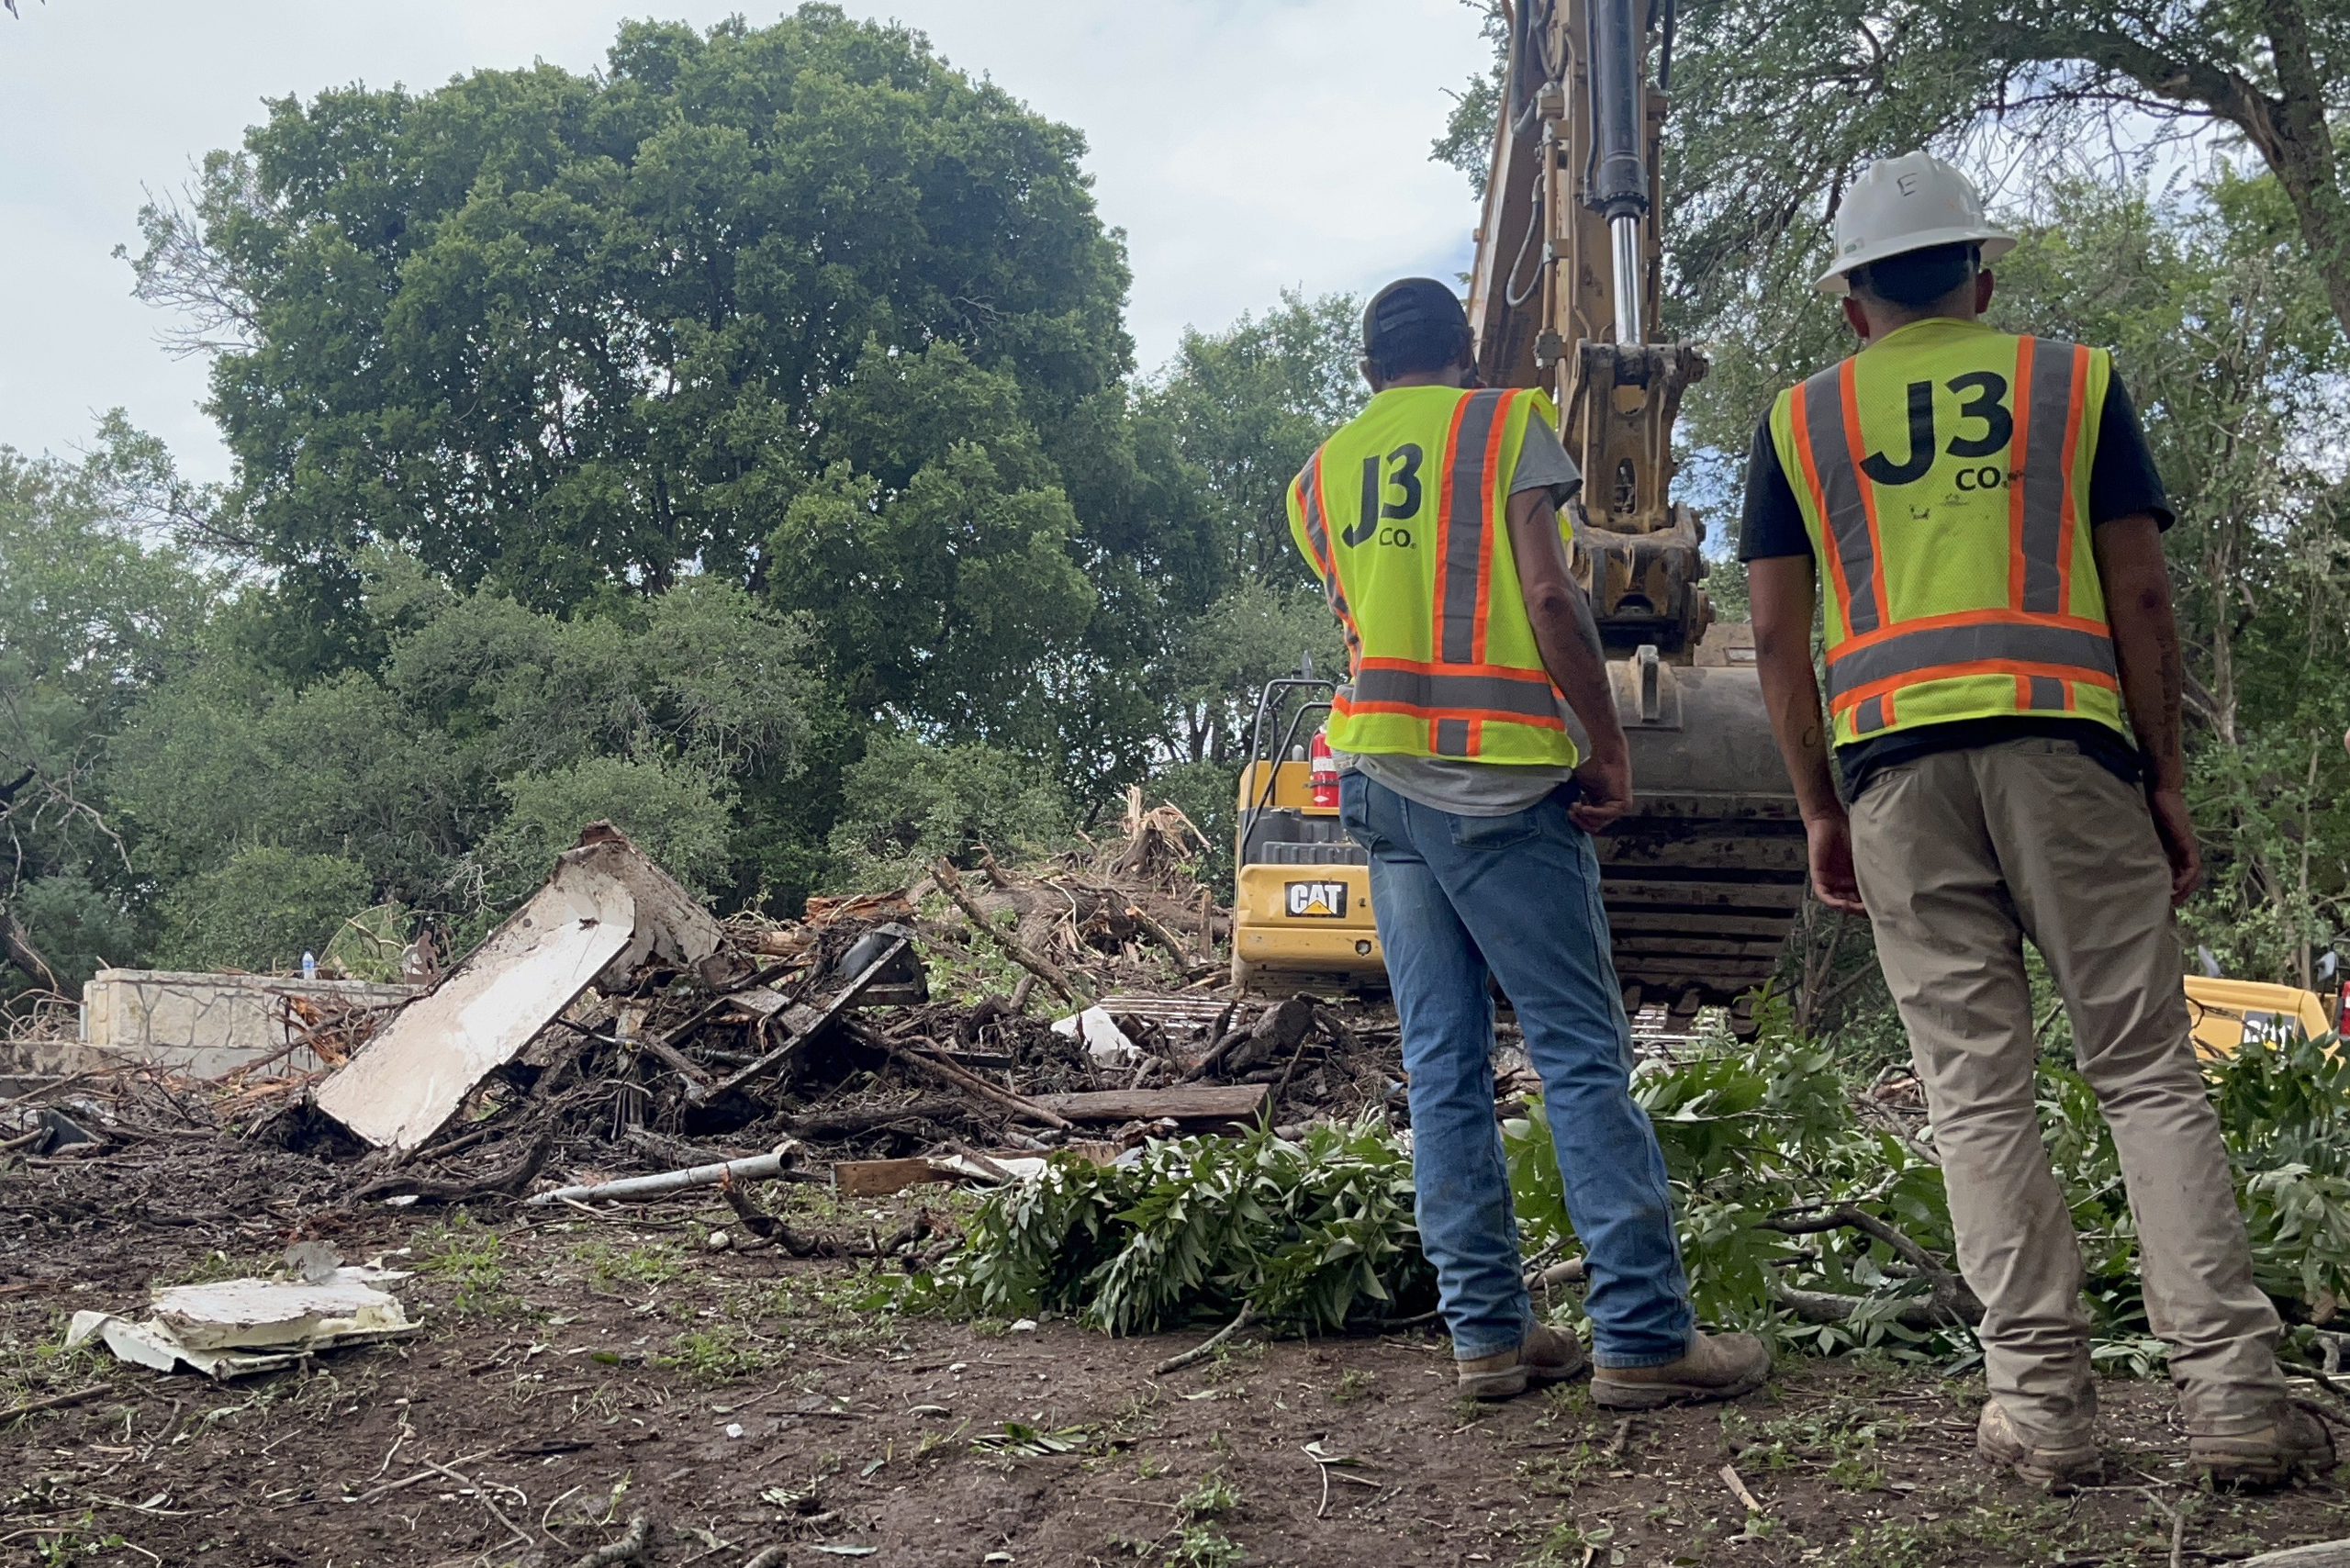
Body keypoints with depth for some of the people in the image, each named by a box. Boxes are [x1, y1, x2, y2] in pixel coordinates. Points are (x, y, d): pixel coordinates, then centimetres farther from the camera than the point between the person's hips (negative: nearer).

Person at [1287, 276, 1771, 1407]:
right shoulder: (1509, 423, 2)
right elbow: (1548, 597, -9)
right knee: (1582, 1051, -4)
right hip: (1501, 773, -5)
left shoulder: (1319, 476, 17)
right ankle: (1641, 1336, -5)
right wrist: (1609, 745, -5)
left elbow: (1355, 620, 16)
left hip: (1378, 775, 5)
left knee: (1441, 1065, 6)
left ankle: (1486, 1332, 7)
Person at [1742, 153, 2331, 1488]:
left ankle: (2045, 1402, 3)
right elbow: (2143, 597, 5)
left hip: (1895, 763, 1)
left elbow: (1778, 637, 8)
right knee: (2150, 1071, 3)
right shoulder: (2076, 379, 12)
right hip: (2066, 741, 0)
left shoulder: (1801, 418, 13)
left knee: (1978, 1091, 2)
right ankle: (2235, 1391, -1)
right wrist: (2167, 779, 10)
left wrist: (1821, 811, 13)